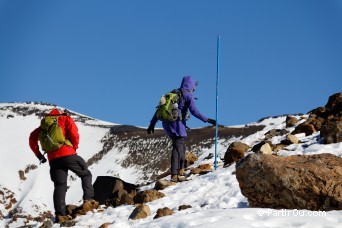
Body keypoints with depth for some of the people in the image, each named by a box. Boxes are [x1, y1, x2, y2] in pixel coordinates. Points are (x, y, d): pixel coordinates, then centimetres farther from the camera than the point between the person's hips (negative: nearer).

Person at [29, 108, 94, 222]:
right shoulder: (66, 119, 10)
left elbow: (32, 137, 19)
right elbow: (74, 134, -5)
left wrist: (38, 154, 19)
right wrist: (74, 148, 10)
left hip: (53, 159, 4)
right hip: (67, 154, -4)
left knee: (60, 186, 4)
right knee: (86, 174, 15)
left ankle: (60, 215, -9)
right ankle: (88, 200, -1)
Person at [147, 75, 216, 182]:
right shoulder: (188, 95, -2)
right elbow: (194, 111, -14)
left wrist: (152, 123, 18)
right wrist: (207, 120, -12)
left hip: (166, 124, 7)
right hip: (177, 124, -7)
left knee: (181, 145, 22)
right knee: (177, 148, -3)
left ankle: (180, 169, 19)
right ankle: (174, 175, -8)